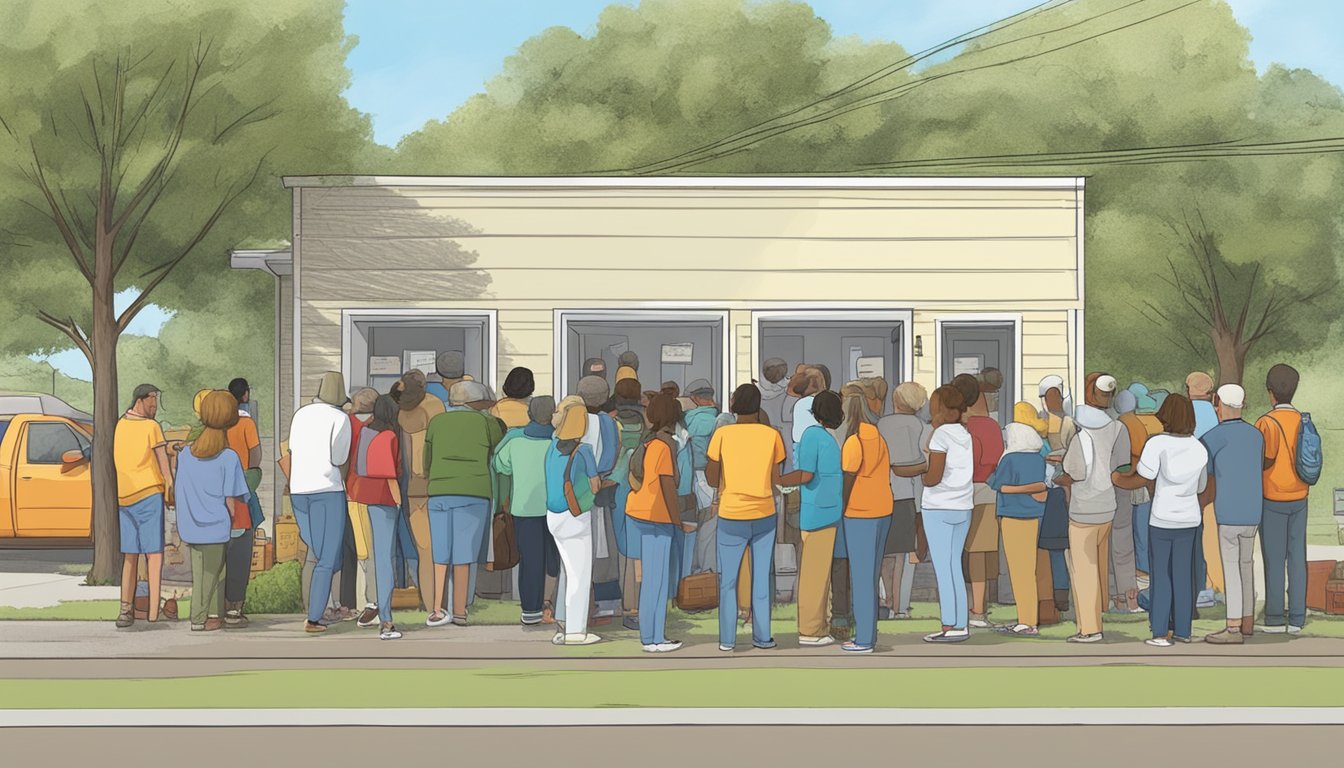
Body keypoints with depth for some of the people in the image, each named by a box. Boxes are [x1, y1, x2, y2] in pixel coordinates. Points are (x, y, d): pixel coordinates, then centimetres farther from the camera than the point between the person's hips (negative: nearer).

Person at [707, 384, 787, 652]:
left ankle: (727, 638, 8)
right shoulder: (771, 435, -3)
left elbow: (712, 480, -3)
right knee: (762, 578, 9)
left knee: (728, 579, 8)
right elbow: (775, 481, 1)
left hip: (731, 517, -1)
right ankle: (762, 636, 11)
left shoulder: (722, 434, -6)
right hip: (764, 516, 1)